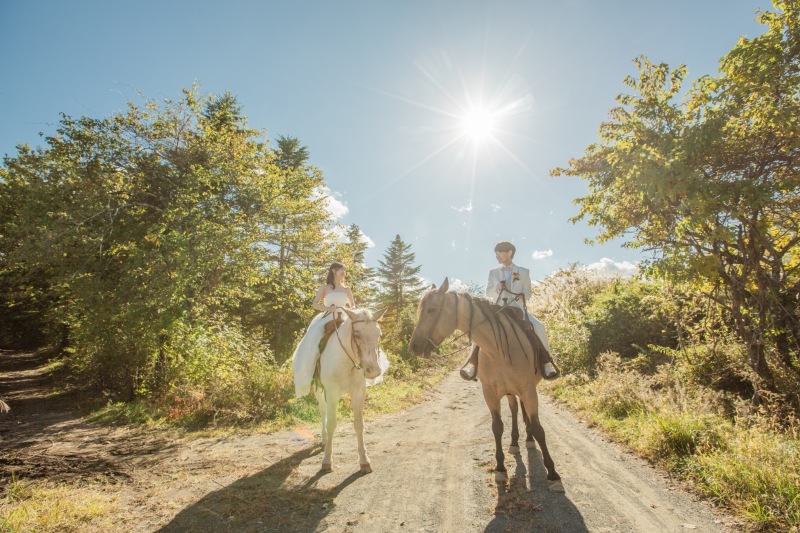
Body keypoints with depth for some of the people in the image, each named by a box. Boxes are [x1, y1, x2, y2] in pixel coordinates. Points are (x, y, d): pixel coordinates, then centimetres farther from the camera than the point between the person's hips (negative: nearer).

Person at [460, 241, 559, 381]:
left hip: (518, 309, -1)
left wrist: (522, 296, -14)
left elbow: (528, 292, 9)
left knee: (539, 327, -25)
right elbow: (488, 293, 10)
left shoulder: (523, 272, 10)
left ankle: (547, 361, -9)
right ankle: (473, 361, -23)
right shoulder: (493, 272, 13)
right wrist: (497, 288, -11)